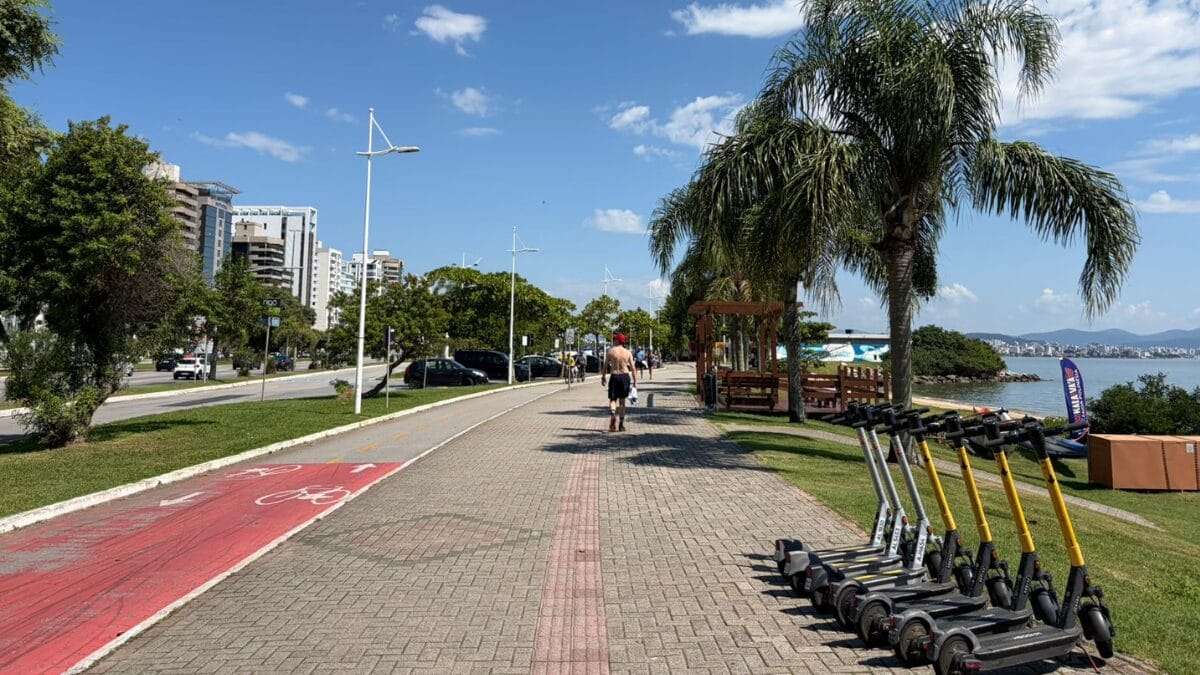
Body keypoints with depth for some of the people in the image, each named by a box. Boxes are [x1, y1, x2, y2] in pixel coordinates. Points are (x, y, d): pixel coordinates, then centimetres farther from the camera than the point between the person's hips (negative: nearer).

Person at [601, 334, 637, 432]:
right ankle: (621, 425, 12)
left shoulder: (610, 351, -3)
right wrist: (635, 381, 3)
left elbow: (605, 366, 0)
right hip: (625, 376, 2)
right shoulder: (628, 352, 1)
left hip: (614, 376, -2)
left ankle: (612, 414, -26)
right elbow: (633, 368, -1)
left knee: (612, 399, 6)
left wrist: (603, 377, 11)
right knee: (622, 401, 12)